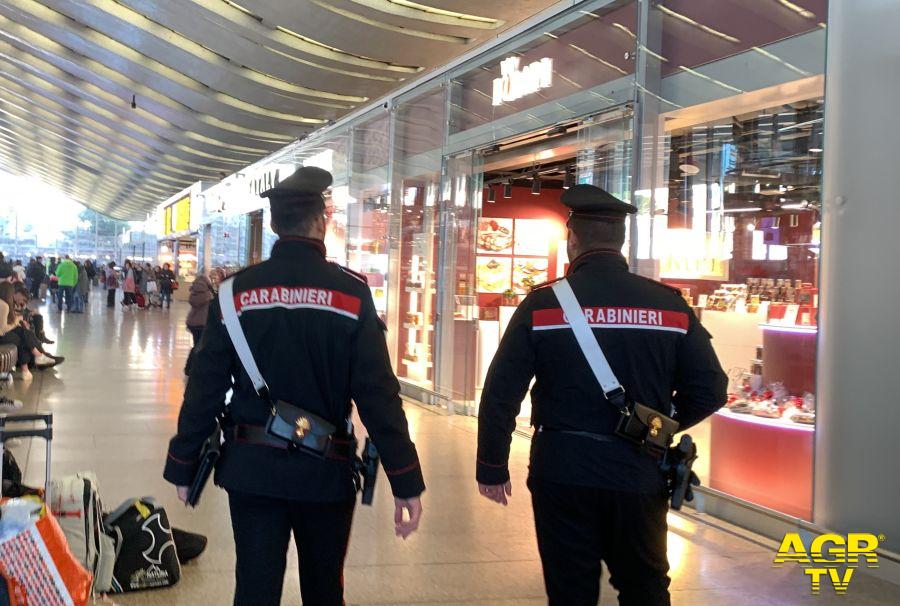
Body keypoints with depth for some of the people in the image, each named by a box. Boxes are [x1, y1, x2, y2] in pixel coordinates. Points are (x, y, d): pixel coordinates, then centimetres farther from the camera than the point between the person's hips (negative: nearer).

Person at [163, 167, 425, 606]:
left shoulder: (237, 291, -3)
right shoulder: (350, 293, -9)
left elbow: (205, 387, -2)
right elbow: (377, 394, -13)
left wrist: (183, 465, 9)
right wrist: (406, 482, -8)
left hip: (251, 469, 1)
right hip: (325, 471, -1)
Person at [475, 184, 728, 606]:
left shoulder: (542, 303, -7)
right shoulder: (670, 304, -2)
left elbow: (500, 394, -7)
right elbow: (709, 390, 0)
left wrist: (492, 468, 4)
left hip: (562, 474, -1)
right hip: (639, 475, 2)